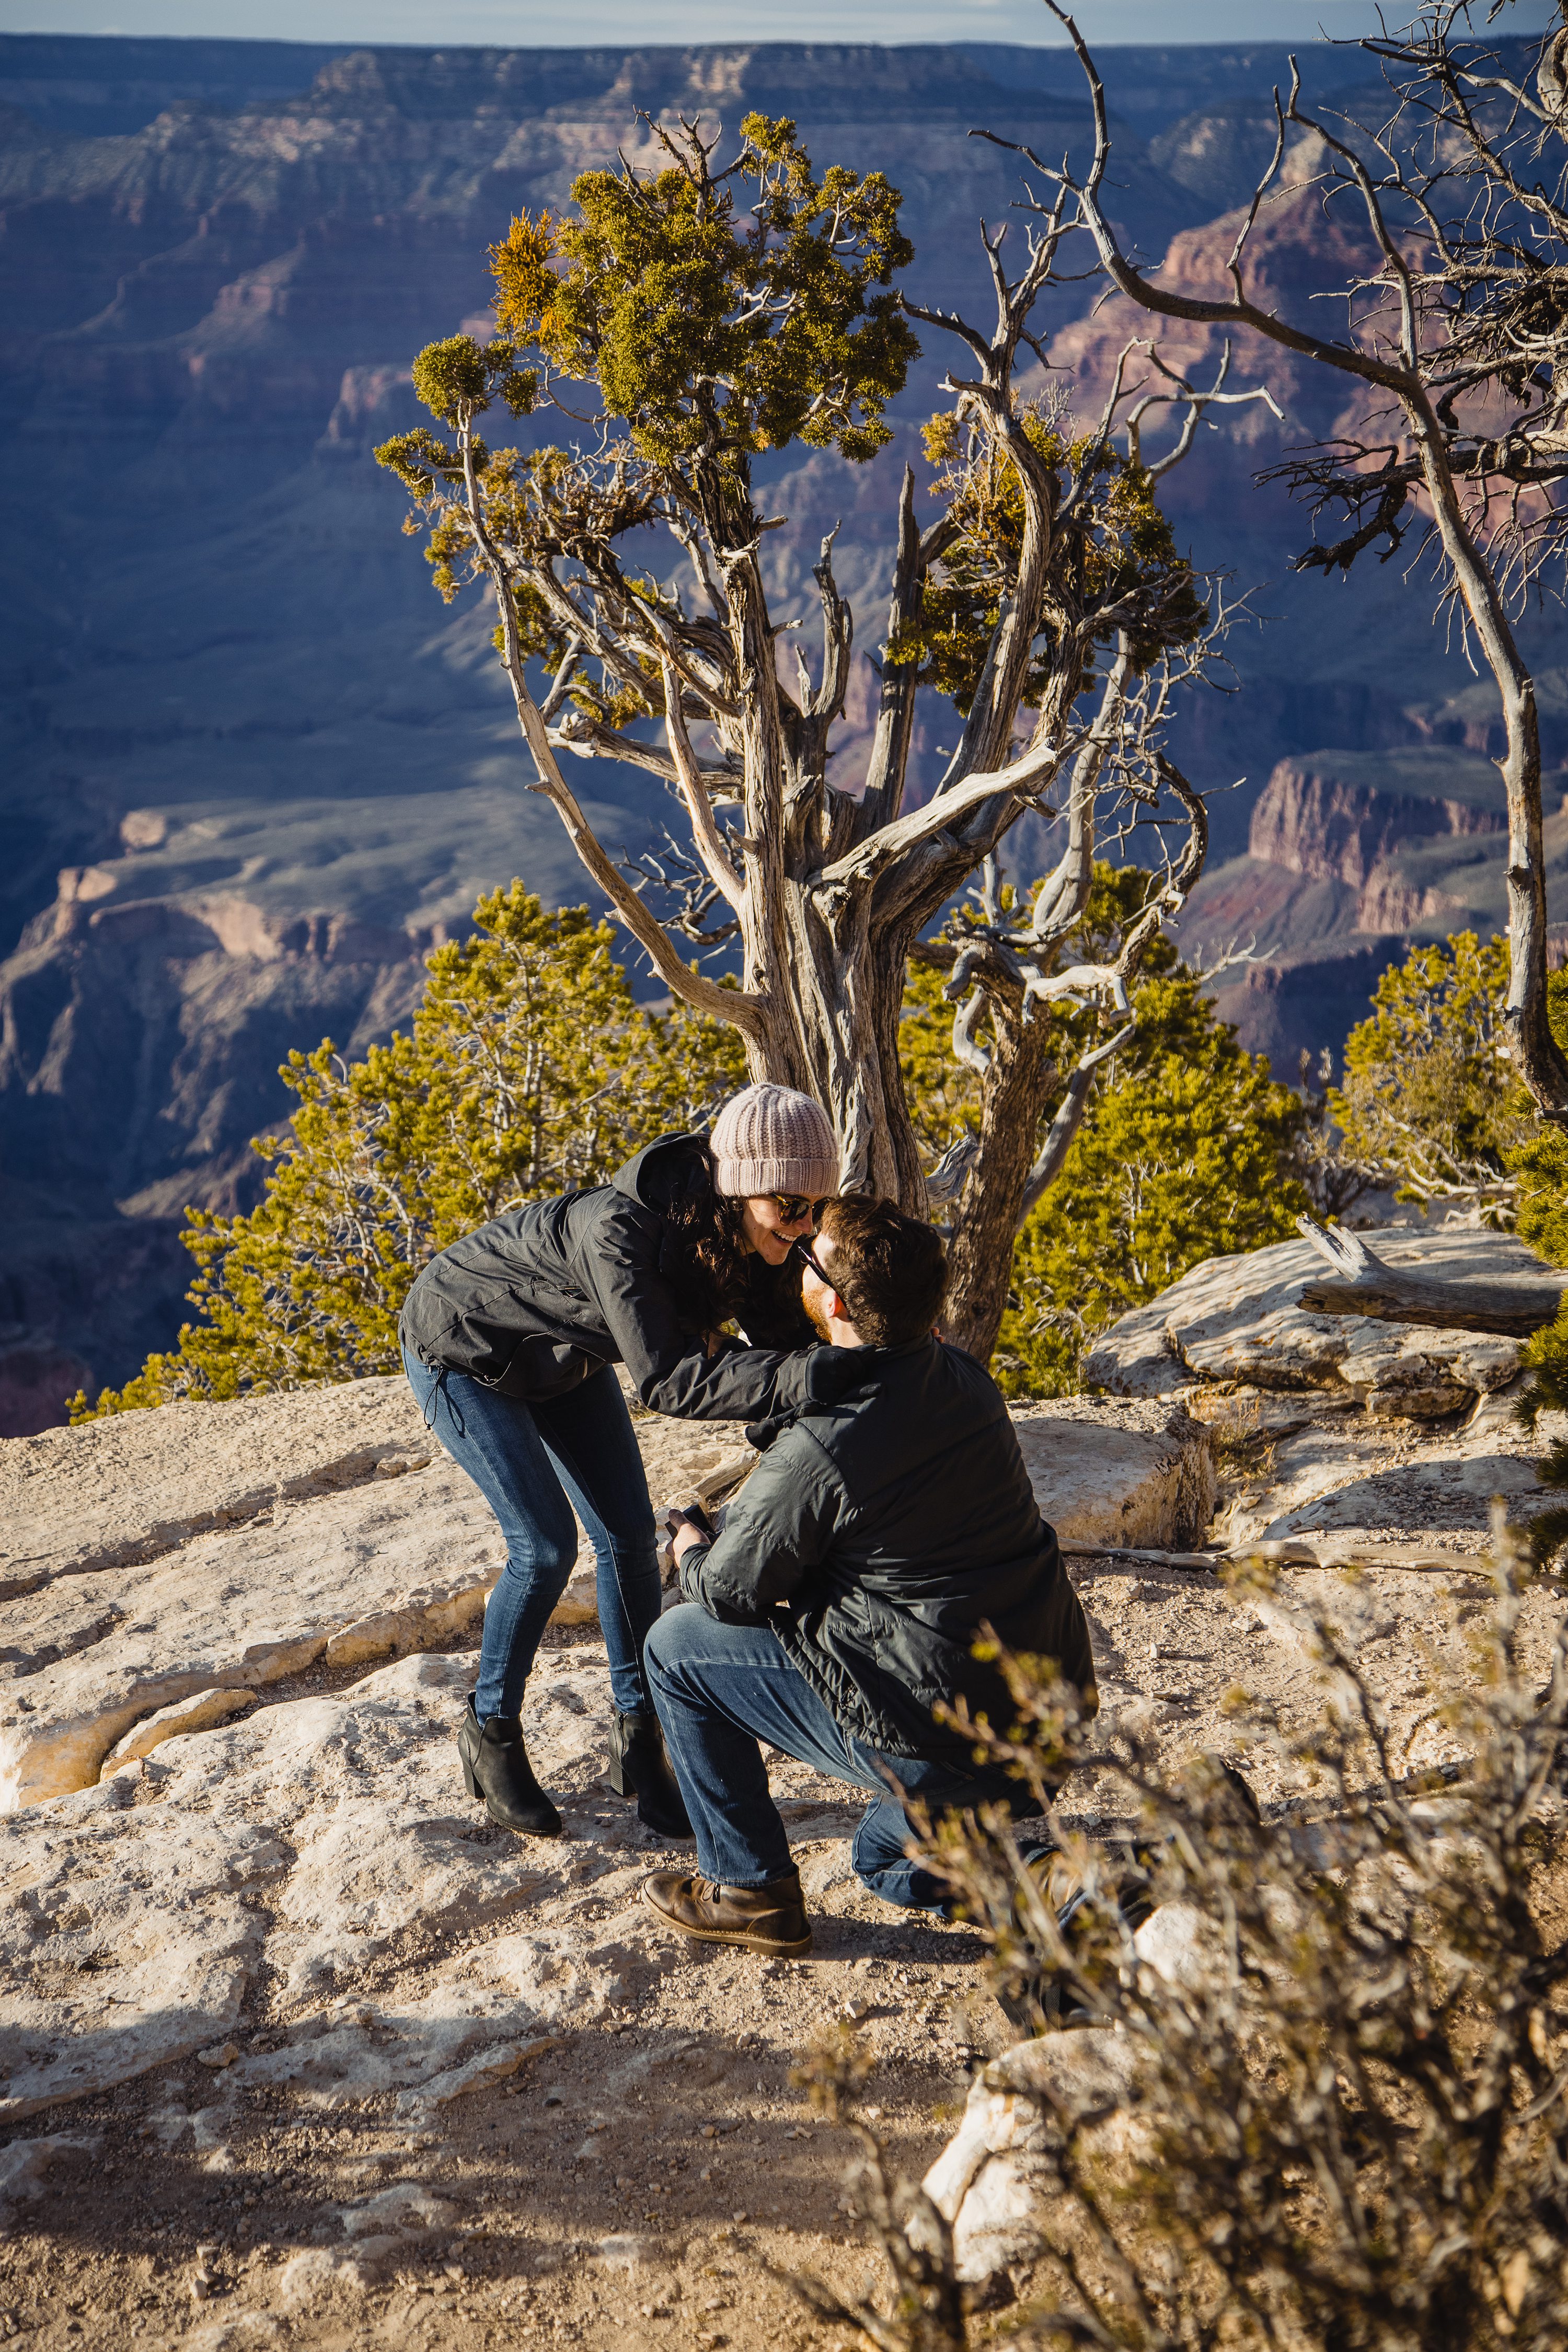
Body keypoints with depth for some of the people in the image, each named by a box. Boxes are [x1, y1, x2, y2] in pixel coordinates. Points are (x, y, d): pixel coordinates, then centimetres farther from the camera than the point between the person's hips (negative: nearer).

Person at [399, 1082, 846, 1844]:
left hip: (560, 1353, 7)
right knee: (546, 1546, -11)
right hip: (462, 1346, -7)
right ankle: (491, 1735, 11)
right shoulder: (621, 1232, -43)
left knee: (630, 1535, 1)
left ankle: (637, 1743, 15)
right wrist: (818, 1374, -59)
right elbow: (667, 1379, -48)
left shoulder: (742, 1238, -21)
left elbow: (786, 1338, -15)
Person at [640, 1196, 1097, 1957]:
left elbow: (727, 1593, -4)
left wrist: (687, 1543, 19)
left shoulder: (817, 1451, -21)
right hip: (1057, 1713, 8)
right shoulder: (964, 1376, 1)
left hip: (945, 1748, -8)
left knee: (677, 1646, 8)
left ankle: (750, 1892, 17)